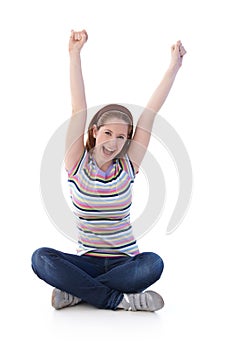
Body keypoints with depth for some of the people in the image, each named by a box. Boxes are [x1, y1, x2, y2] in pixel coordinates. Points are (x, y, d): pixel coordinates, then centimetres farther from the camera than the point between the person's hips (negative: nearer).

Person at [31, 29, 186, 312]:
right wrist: (74, 54, -14)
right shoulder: (77, 165, -3)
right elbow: (79, 108, -10)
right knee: (41, 258, -29)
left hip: (125, 263, 1)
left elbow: (150, 112, -3)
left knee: (153, 263, -33)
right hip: (87, 261, 0)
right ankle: (119, 299, -30)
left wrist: (174, 66, -2)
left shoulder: (127, 167, 0)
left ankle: (76, 291, -22)